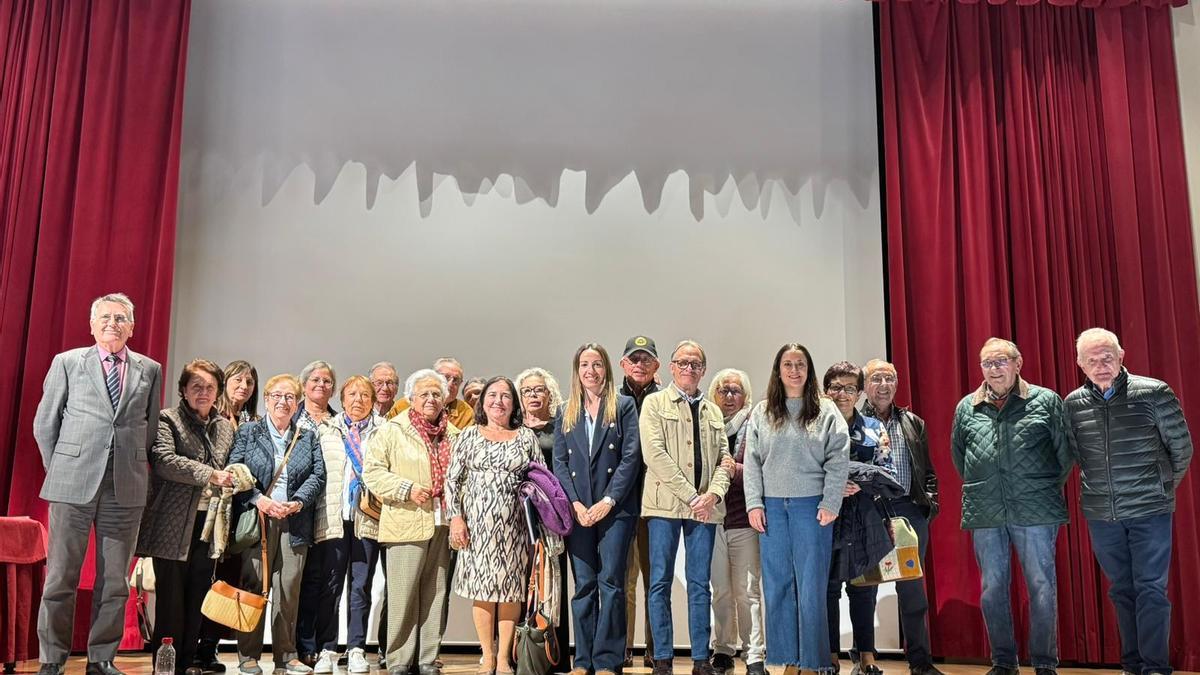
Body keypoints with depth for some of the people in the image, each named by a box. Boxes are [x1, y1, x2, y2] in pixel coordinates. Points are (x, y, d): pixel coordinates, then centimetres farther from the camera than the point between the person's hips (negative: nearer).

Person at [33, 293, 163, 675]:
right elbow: (45, 422, 8)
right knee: (60, 577, 3)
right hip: (73, 484, -1)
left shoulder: (149, 370, 10)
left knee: (115, 581, 7)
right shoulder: (67, 362, 5)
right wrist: (59, 469, 7)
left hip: (126, 487, 2)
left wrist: (133, 467, 9)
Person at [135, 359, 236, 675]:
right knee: (171, 599, -1)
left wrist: (233, 478, 4)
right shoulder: (167, 420, 0)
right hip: (175, 522, -5)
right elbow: (164, 461, -14)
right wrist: (210, 474, -16)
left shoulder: (225, 427, 17)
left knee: (197, 599, 6)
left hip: (209, 523, 5)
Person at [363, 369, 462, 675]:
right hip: (405, 524, -4)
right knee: (403, 594, -1)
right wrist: (407, 489, -13)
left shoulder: (452, 434, 15)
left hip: (442, 524, 4)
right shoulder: (392, 431, 1)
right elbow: (372, 471, -3)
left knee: (435, 593, 8)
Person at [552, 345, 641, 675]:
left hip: (615, 508, -3)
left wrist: (609, 500, -12)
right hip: (578, 510, 3)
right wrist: (575, 504, -5)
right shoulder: (566, 412, 13)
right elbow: (559, 462, 7)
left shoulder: (624, 406, 4)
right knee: (583, 585, 7)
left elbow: (631, 457, -4)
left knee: (611, 582, -3)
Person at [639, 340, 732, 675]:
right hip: (666, 504, -3)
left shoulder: (713, 411, 18)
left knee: (700, 584, 6)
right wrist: (691, 496, -13)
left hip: (705, 506, 4)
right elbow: (655, 454, -9)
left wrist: (713, 493, -8)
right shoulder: (655, 403, 3)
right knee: (660, 582, 0)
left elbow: (723, 458, 12)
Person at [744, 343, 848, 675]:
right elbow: (752, 461, 6)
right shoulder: (761, 413, 9)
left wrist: (829, 504, -9)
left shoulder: (826, 411, 3)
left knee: (811, 587, 0)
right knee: (777, 586, 6)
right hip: (772, 507, 3)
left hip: (811, 506, -2)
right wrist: (754, 503, -2)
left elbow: (838, 460, -2)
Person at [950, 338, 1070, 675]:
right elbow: (958, 454, 19)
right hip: (984, 514, 3)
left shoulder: (1046, 401, 1)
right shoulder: (967, 407, 9)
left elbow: (1065, 450, 4)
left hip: (1035, 510, -3)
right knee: (993, 588, 8)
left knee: (1042, 587, 2)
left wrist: (1050, 487, 6)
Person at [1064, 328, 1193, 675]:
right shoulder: (1073, 404, 0)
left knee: (1150, 589, -2)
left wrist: (1163, 487, 10)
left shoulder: (1153, 393, -8)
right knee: (1121, 590, 12)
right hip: (1101, 514, 3)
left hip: (1149, 510, -3)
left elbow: (1182, 447, 1)